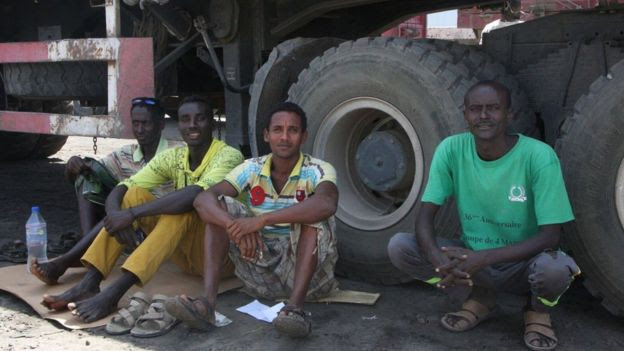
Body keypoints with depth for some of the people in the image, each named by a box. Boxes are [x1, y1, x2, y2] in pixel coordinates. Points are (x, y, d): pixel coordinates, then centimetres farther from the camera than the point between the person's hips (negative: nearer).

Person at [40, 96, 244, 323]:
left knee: (182, 208, -32)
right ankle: (89, 284, -20)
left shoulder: (228, 156, -15)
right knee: (135, 195, -11)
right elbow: (119, 190, -4)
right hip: (185, 252, 6)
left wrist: (131, 214, -32)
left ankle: (114, 293, -36)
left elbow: (194, 195, -34)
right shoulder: (174, 157, 3)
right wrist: (116, 215, -27)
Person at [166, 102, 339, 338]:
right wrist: (235, 226, -36)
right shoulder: (252, 169, -2)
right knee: (220, 205, -12)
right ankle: (207, 301, -26)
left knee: (313, 213, -28)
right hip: (261, 262, 3)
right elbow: (203, 199, -15)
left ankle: (295, 307, -38)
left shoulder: (318, 170, -11)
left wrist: (262, 219, -41)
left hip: (303, 265, -3)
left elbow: (327, 205, -36)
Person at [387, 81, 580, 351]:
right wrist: (439, 260, -35)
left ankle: (538, 310, 2)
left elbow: (550, 237, -22)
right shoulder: (451, 150, -13)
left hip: (522, 263, -3)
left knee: (555, 267, -37)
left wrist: (483, 258, -35)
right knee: (399, 246, -18)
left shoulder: (538, 156, -21)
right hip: (471, 259, 3)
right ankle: (478, 298, 5)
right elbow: (425, 216, -13)